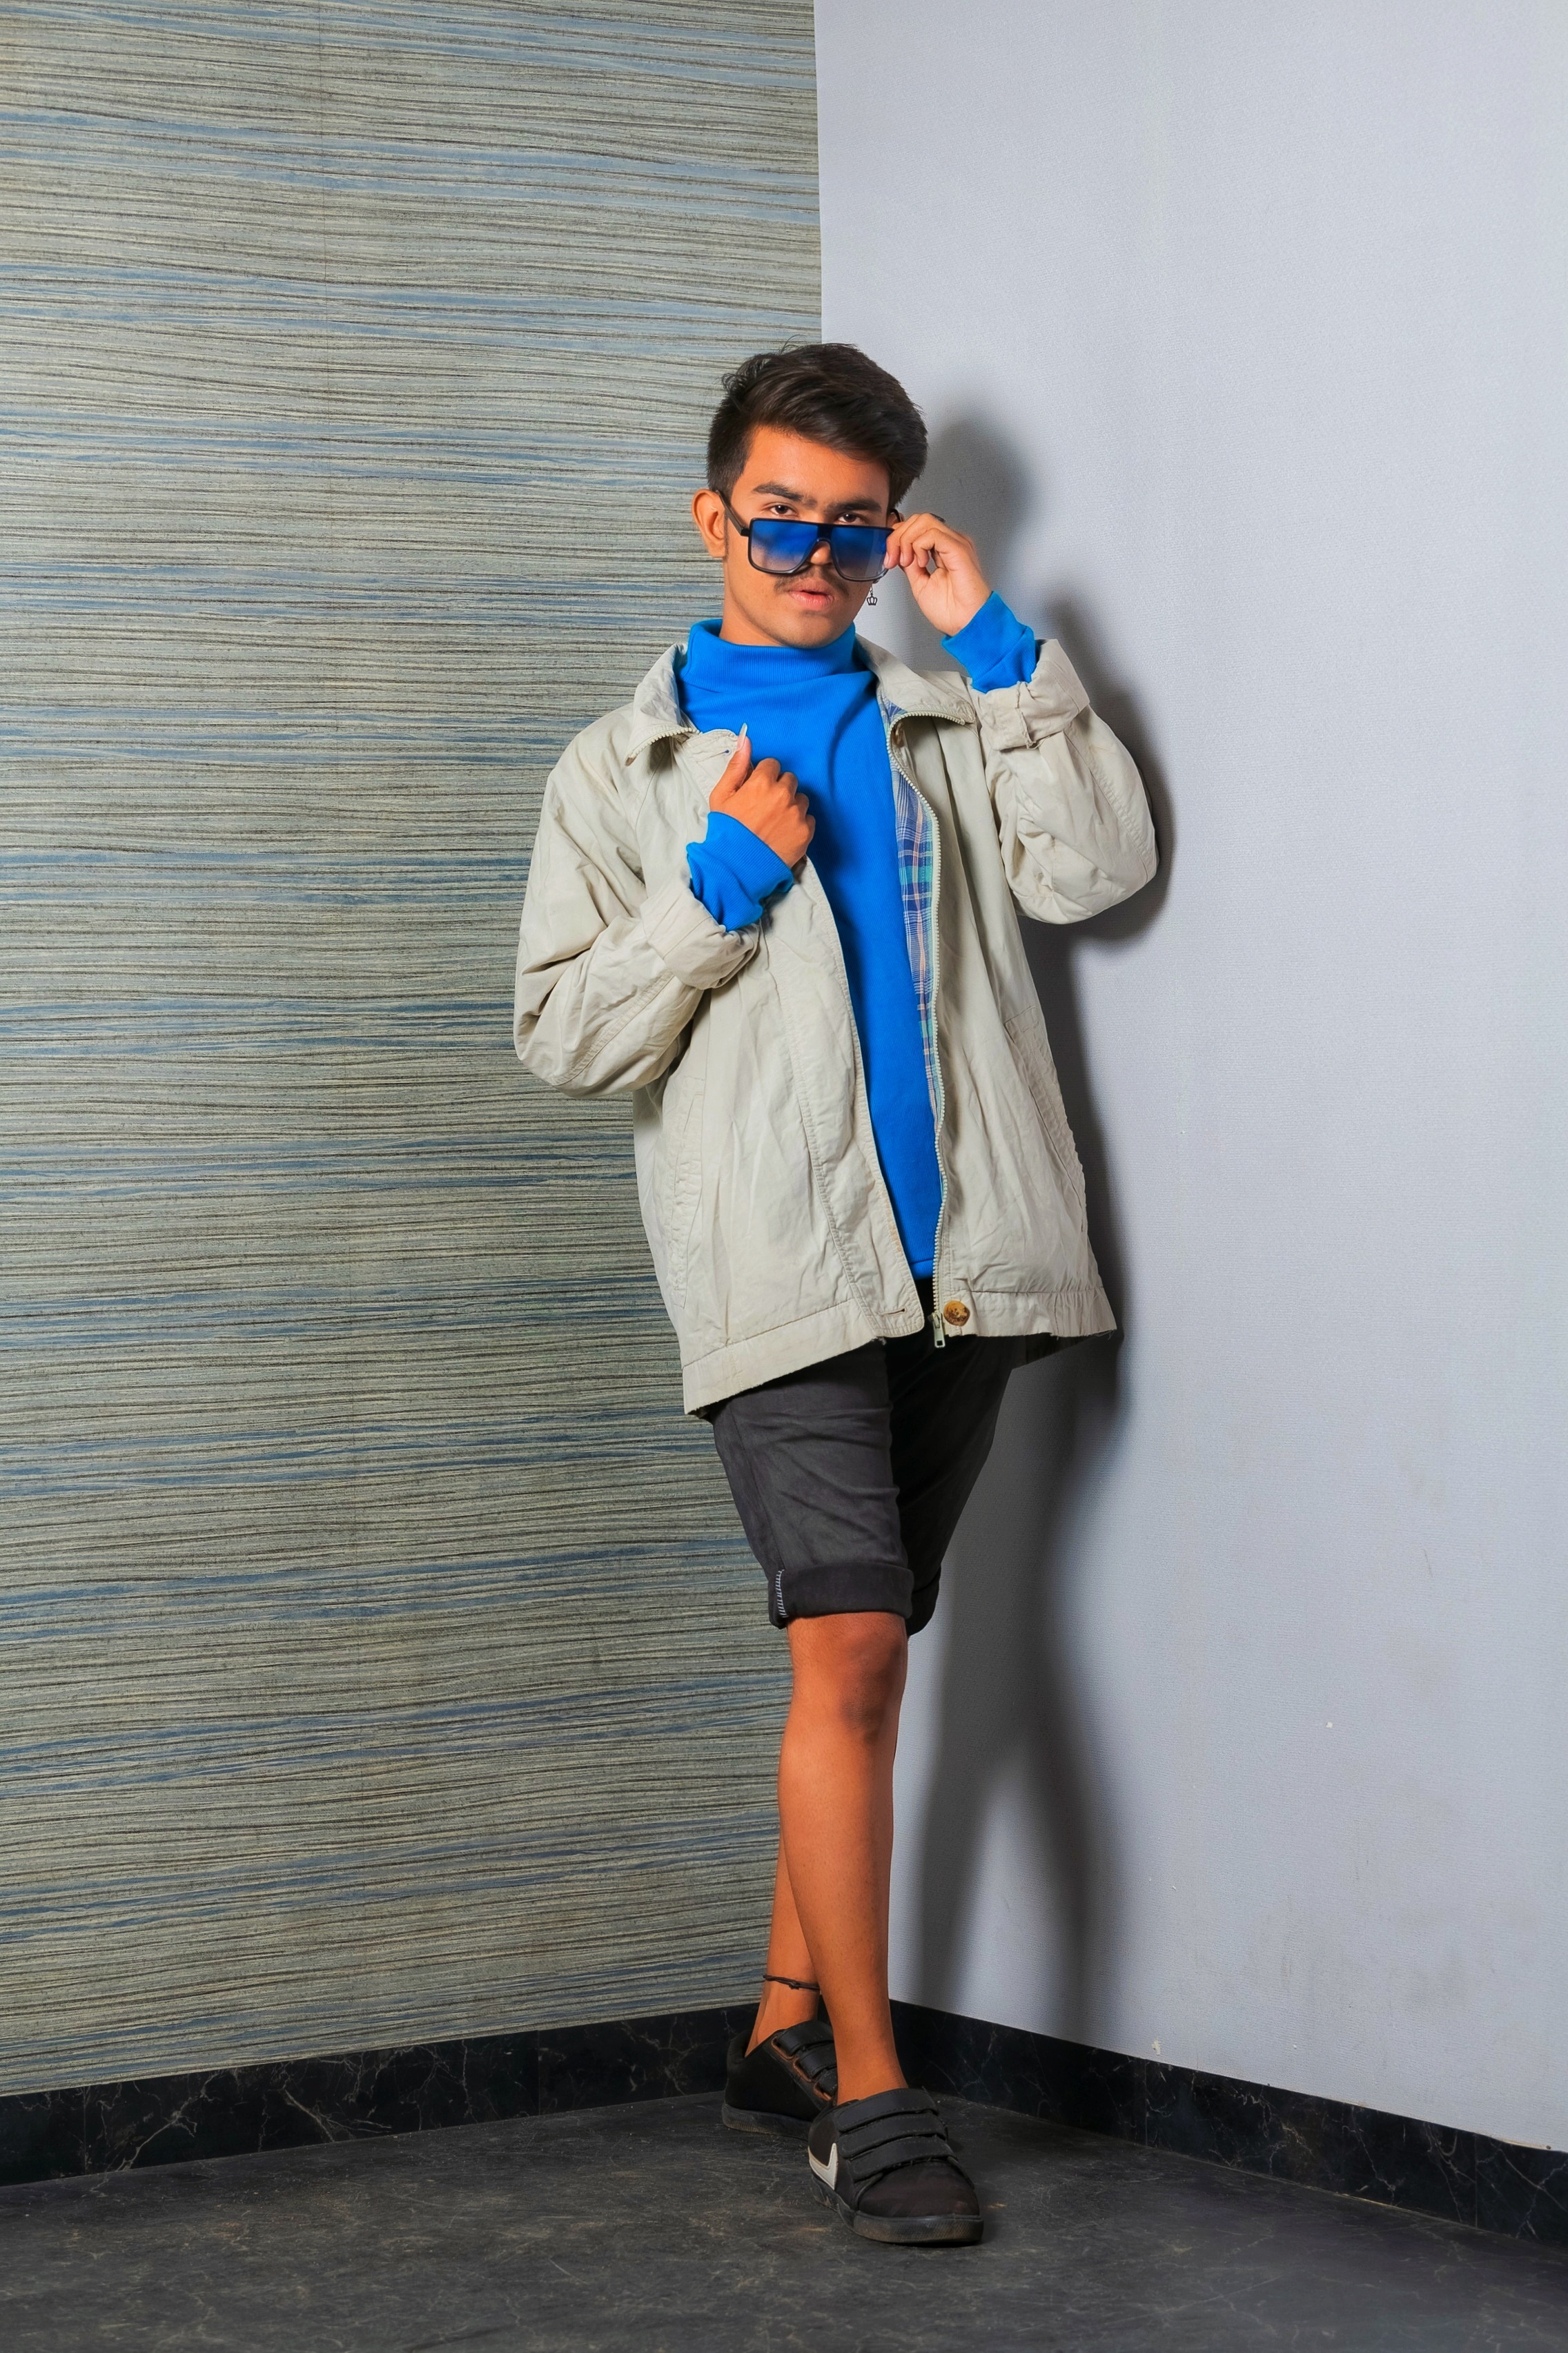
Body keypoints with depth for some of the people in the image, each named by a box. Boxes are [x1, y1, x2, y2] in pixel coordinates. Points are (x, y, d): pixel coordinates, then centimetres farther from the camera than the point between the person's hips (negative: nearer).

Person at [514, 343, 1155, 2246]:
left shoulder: (943, 730, 17)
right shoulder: (625, 770, 12)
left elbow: (1095, 870, 0)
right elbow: (564, 1035, 5)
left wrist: (994, 641, -2)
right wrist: (717, 885, -7)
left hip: (962, 1256, 3)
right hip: (779, 1266, -3)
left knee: (864, 1655, 8)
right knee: (851, 1653, -15)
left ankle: (785, 2033, 20)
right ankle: (869, 2095, -10)